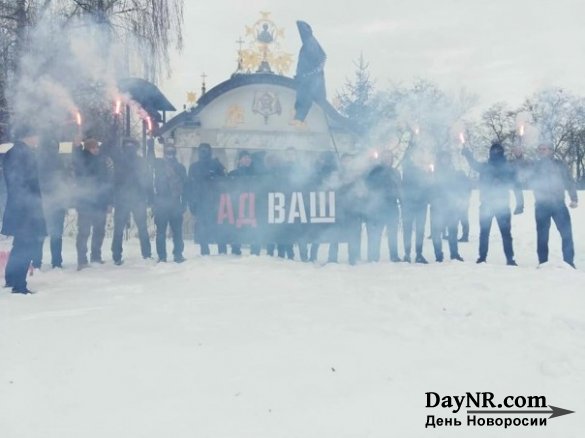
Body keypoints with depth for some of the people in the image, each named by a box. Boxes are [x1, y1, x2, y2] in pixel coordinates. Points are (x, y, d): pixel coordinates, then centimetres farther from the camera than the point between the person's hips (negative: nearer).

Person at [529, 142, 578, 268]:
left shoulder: (559, 164, 8)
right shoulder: (537, 166, 11)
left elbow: (569, 182, 7)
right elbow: (532, 183, 7)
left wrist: (574, 199, -3)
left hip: (558, 203, 0)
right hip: (542, 205, 1)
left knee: (567, 233, -9)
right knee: (542, 235, 2)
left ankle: (569, 263, -4)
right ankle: (543, 263, 8)